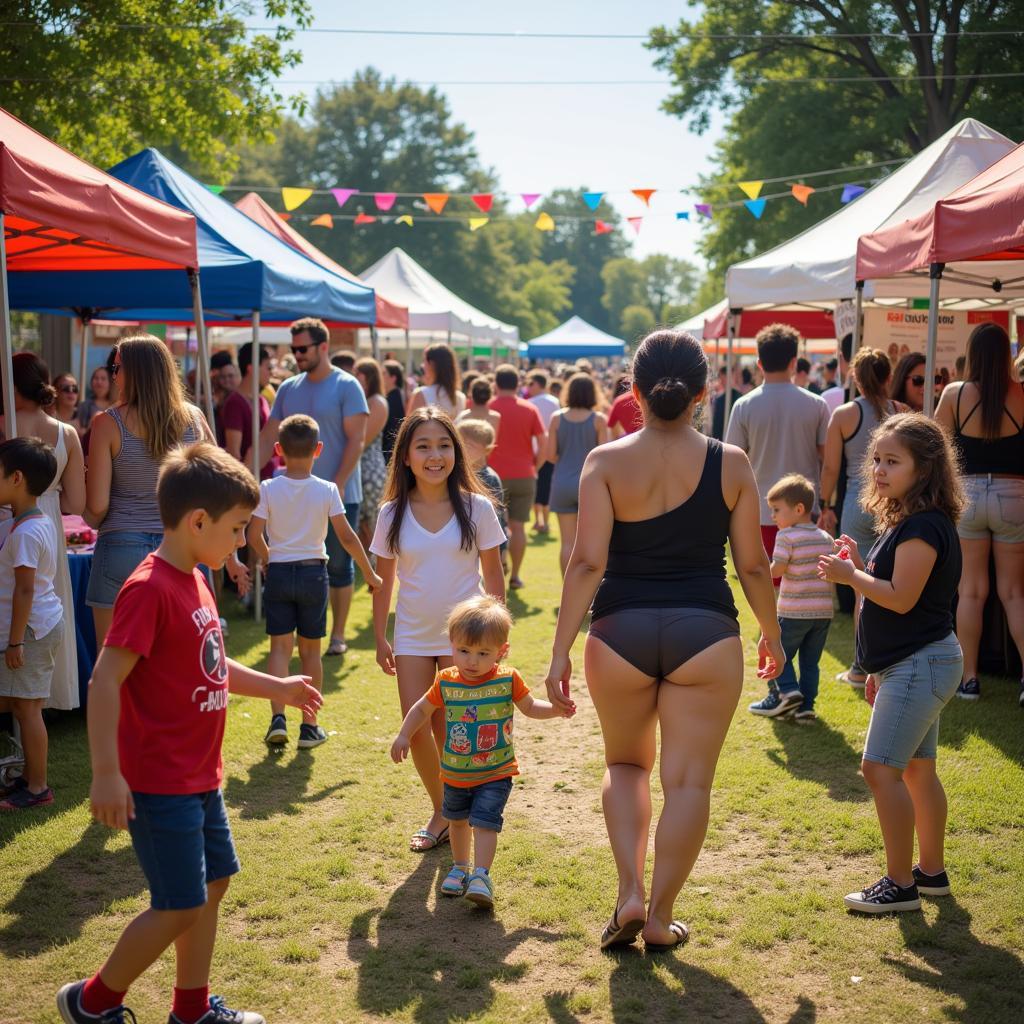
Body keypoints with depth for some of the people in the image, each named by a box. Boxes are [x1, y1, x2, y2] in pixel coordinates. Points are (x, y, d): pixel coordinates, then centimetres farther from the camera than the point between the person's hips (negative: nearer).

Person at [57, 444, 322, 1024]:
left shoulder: (195, 582, 8)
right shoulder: (150, 589, -21)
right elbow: (106, 680, -24)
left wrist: (278, 688, 23)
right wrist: (107, 774, -25)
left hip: (199, 775, 10)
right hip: (160, 782, -9)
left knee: (213, 883, 17)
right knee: (180, 906, -2)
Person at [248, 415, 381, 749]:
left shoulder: (268, 489, -7)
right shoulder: (327, 490, -7)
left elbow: (254, 536, -8)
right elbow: (346, 537, -7)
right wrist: (369, 573, 3)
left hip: (279, 573, 0)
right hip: (314, 573, 0)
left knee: (280, 647, 6)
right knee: (310, 650, 9)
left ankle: (278, 718, -8)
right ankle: (309, 725, 12)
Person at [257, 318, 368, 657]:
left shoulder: (346, 386, -6)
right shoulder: (288, 388, 9)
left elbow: (356, 441, -12)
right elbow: (267, 438, 9)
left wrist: (338, 485, -19)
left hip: (339, 494, -5)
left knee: (338, 564, 4)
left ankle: (338, 635, 14)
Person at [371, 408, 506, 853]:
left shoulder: (476, 508, -7)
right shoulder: (392, 515, -3)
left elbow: (493, 575, 0)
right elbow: (384, 581, 6)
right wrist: (379, 638, 6)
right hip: (412, 638, 2)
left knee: (451, 732, 1)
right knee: (416, 730, 3)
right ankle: (441, 812, 25)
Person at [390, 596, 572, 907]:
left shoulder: (507, 679, -14)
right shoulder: (446, 682, -10)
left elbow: (530, 707, 2)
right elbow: (422, 709, 7)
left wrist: (556, 709, -14)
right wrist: (404, 736, 1)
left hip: (495, 773, -3)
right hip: (455, 773, 4)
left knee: (485, 822, -15)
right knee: (458, 821, 21)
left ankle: (481, 875, -9)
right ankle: (460, 867, 40)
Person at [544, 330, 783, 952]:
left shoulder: (606, 461, -4)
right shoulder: (731, 464, -1)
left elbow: (588, 562, -10)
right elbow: (753, 565, 3)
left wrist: (562, 651, -6)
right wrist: (772, 635, 18)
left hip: (621, 631, 1)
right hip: (705, 632, -1)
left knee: (626, 763, 22)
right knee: (688, 780, 9)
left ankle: (631, 894, 9)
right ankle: (660, 918, 14)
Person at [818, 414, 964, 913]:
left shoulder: (923, 526, -18)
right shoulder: (905, 522, 14)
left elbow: (902, 597, -24)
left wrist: (850, 575, -17)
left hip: (920, 665, -11)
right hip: (910, 665, 11)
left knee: (881, 768, -12)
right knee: (917, 769, 16)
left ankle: (900, 884, -5)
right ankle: (931, 870, 27)